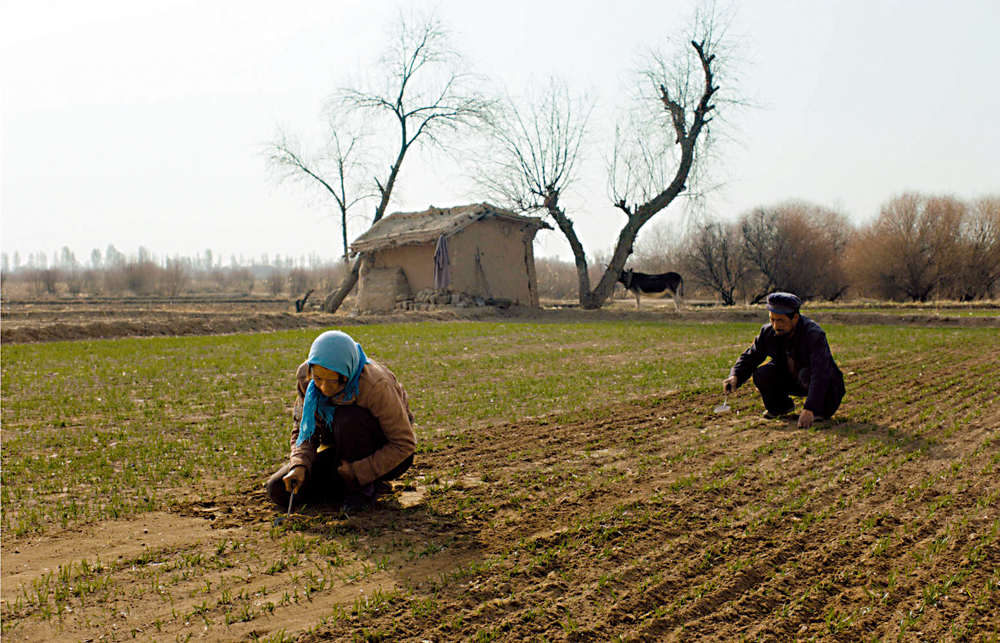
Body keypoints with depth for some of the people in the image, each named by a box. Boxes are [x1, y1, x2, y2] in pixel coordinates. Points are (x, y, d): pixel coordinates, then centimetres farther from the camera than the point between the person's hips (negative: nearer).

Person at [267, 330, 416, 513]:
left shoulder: (376, 386, -32)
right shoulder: (307, 377, -16)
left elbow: (404, 444, -26)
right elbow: (303, 430, -7)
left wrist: (358, 472, -30)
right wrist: (300, 465, -27)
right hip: (345, 449, 6)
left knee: (348, 417, -35)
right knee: (278, 490, -8)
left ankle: (364, 487, -13)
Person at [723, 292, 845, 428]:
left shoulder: (814, 334, -32)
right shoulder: (768, 332, -15)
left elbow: (820, 374, -42)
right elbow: (749, 357, -4)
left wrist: (809, 409, -53)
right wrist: (735, 376, -27)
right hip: (791, 380, 5)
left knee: (806, 374, -38)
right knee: (761, 374, -21)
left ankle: (821, 409, -8)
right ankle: (782, 406, 9)